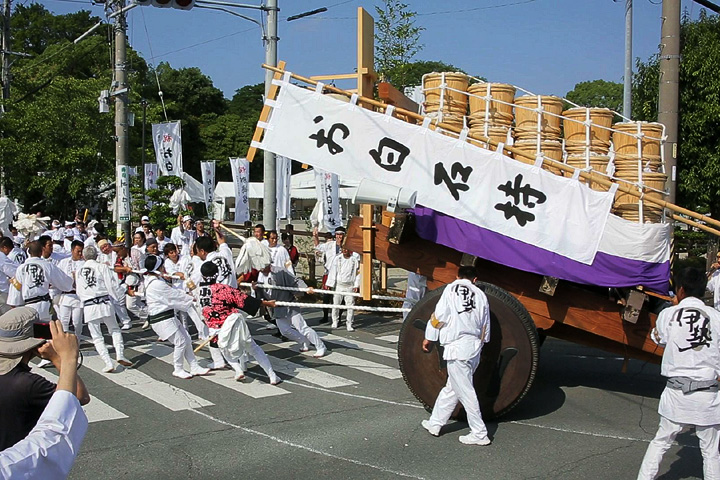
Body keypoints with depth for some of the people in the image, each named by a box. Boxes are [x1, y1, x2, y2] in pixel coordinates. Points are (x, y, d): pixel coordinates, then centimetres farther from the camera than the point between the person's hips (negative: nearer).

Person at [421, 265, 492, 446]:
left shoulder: (451, 289, -2)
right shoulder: (480, 295, 12)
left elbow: (439, 315, -5)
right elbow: (485, 327, 16)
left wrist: (429, 337, 6)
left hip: (457, 346, -6)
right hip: (475, 347, 7)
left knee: (465, 392, -1)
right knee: (451, 388, 16)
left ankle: (479, 434, 2)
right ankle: (435, 423, 27)